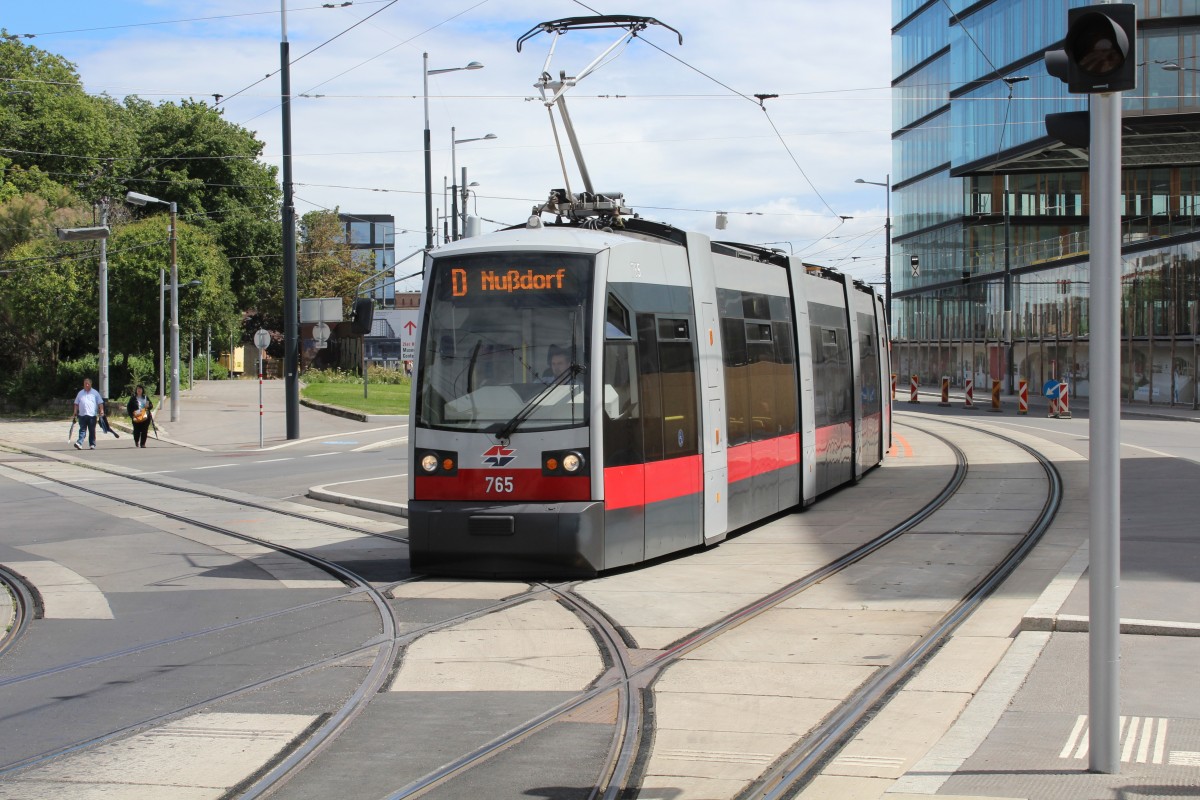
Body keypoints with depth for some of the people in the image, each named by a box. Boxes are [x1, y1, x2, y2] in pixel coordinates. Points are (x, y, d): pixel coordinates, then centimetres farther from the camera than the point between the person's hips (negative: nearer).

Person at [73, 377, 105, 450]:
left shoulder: (95, 393, 7)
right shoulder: (80, 393, 13)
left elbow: (100, 403, 5)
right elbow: (76, 404, 15)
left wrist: (101, 411, -6)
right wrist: (75, 412, 6)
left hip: (92, 415, -1)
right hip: (82, 415, 1)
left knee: (92, 431, 4)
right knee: (82, 430, -6)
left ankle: (92, 444, 10)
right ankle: (79, 443, -15)